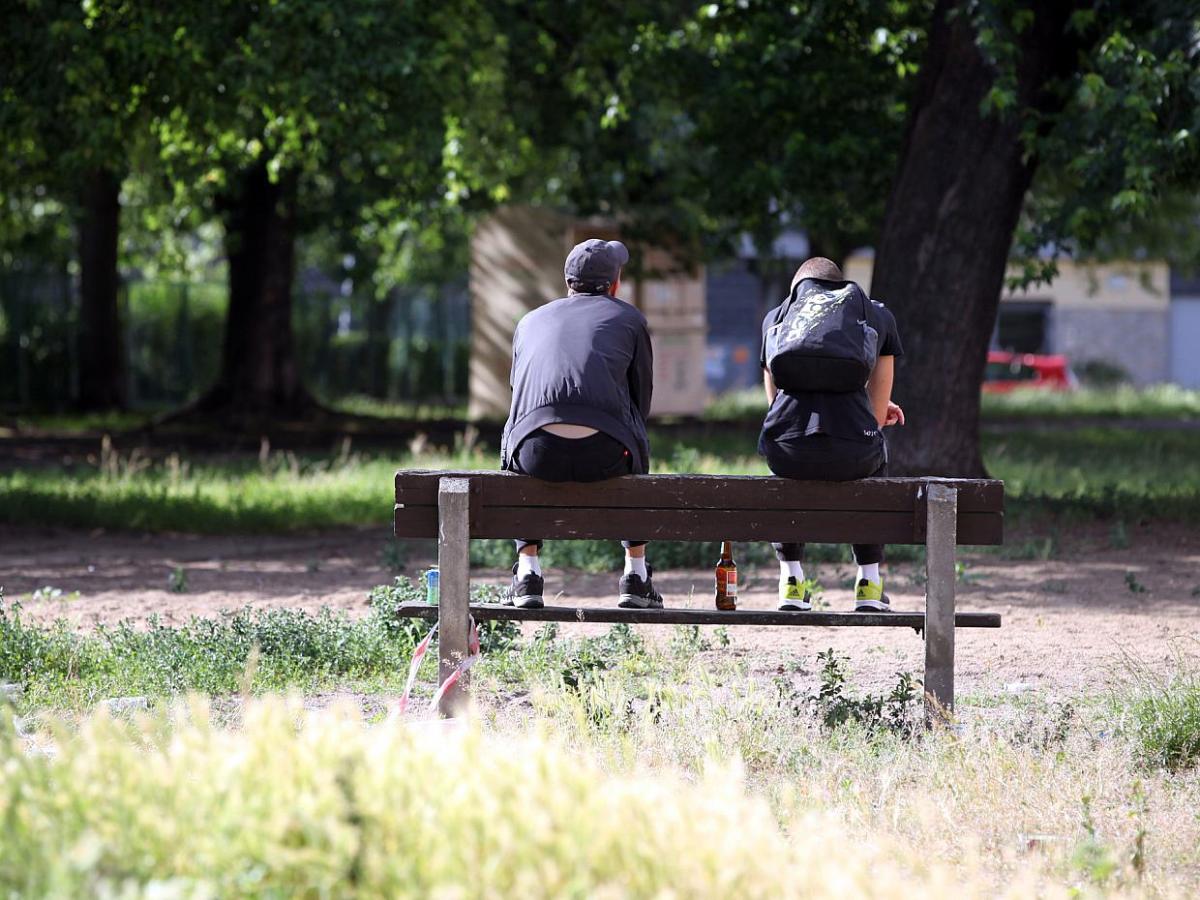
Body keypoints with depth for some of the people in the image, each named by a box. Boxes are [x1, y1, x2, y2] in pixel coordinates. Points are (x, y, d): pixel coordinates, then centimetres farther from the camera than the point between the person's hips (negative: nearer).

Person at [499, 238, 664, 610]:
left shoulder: (531, 321, 26)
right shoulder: (629, 318, 19)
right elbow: (642, 397, 22)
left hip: (538, 451, 1)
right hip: (605, 454, -1)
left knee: (519, 461, 37)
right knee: (635, 457, 35)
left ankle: (527, 571, 23)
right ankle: (636, 573, 31)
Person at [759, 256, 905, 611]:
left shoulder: (776, 316, 21)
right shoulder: (878, 315, 19)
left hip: (788, 451, 1)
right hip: (851, 454, -1)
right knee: (876, 457, 37)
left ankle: (791, 582, 34)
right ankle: (869, 585, 32)